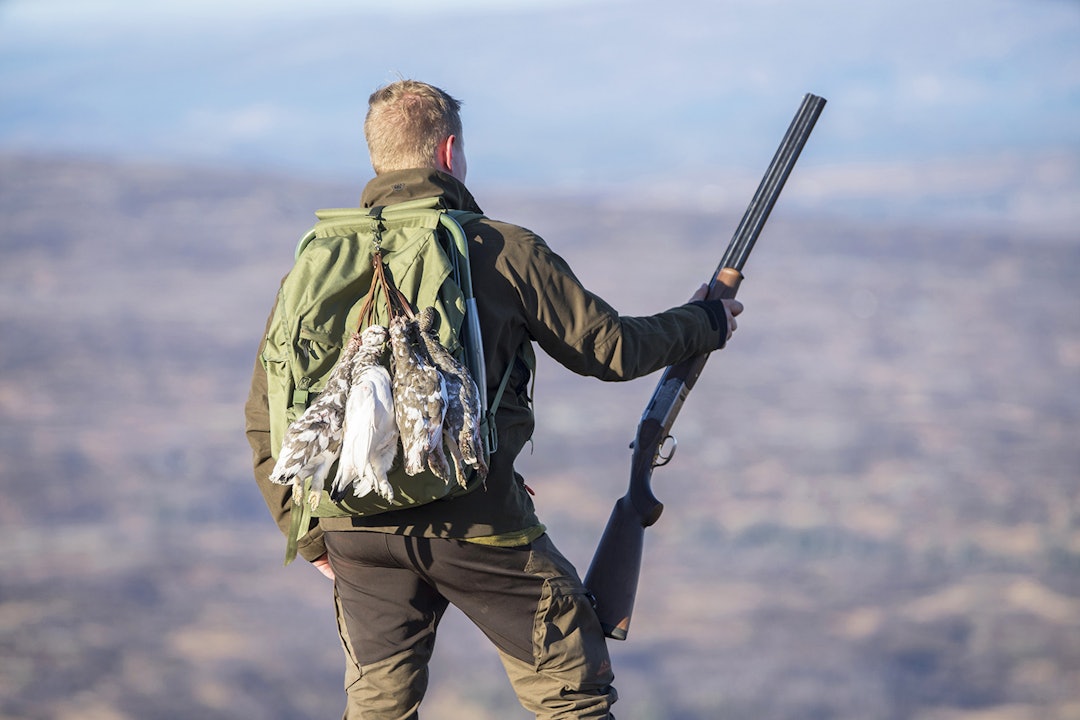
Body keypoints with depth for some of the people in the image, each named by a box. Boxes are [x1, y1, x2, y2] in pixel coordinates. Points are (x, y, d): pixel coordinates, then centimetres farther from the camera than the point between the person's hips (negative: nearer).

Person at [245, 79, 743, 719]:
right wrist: (705, 323, 24)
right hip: (478, 524, -4)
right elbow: (612, 348, 5)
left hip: (357, 531, 4)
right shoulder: (504, 251, -2)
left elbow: (267, 413, 8)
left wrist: (311, 534, 17)